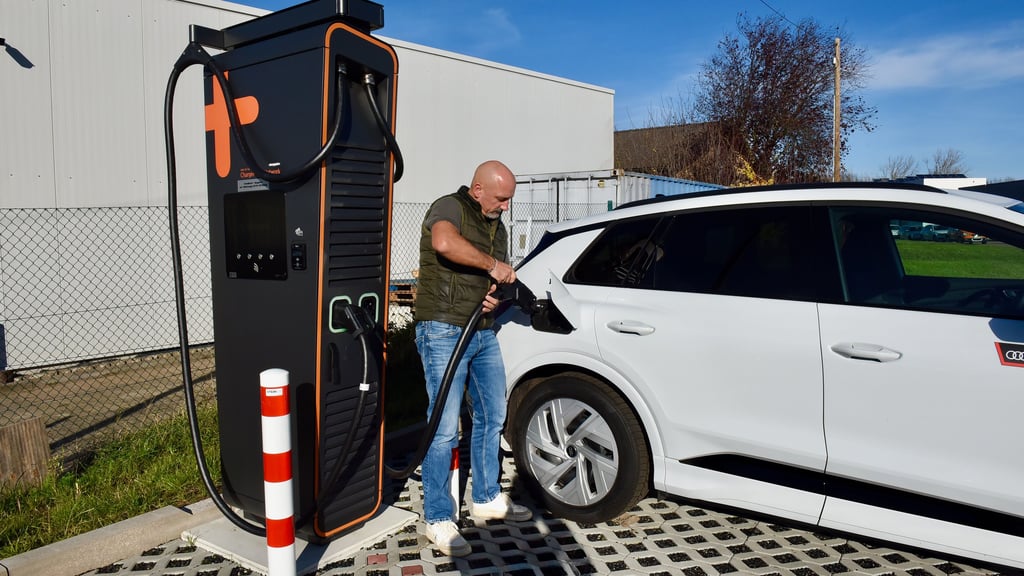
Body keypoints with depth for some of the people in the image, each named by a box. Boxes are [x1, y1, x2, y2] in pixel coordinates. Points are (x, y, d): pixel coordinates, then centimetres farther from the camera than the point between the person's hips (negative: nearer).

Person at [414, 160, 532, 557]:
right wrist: (492, 265, -24)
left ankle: (487, 499, 33)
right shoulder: (449, 208, -9)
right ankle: (438, 519, 7)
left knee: (492, 417, 16)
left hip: (483, 333, 9)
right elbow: (444, 243, -33)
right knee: (445, 428, -6)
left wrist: (495, 297, 0)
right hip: (444, 332, -9)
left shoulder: (497, 228, 17)